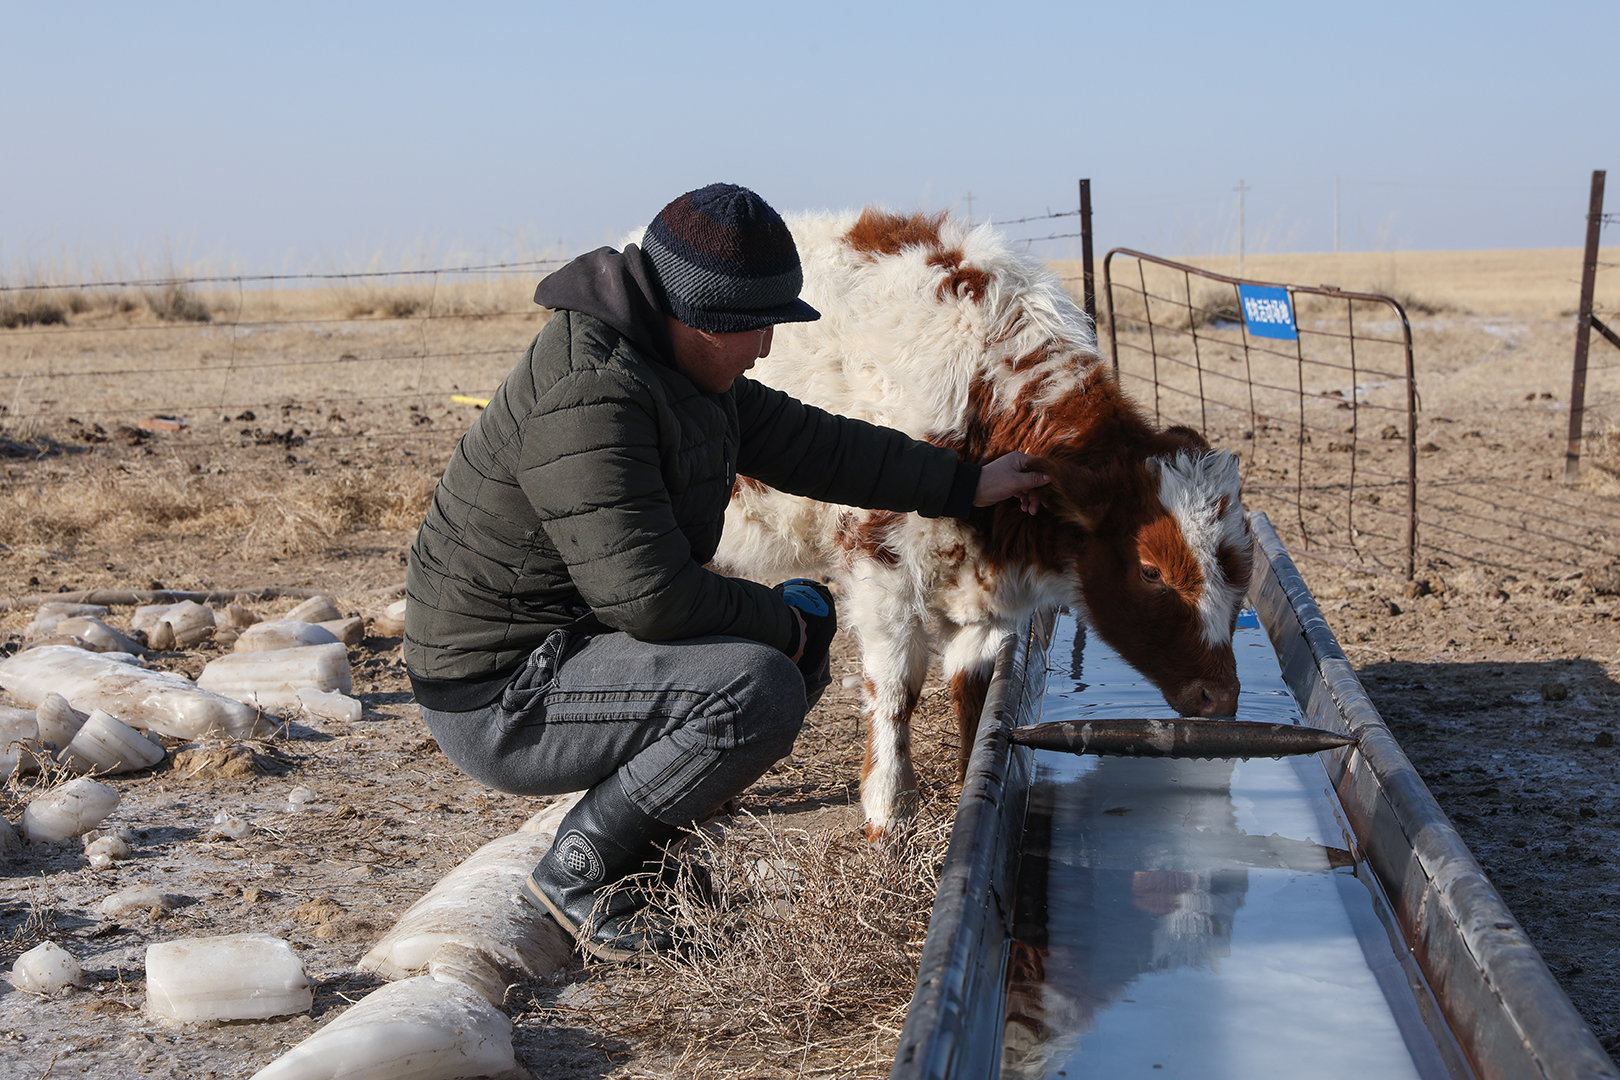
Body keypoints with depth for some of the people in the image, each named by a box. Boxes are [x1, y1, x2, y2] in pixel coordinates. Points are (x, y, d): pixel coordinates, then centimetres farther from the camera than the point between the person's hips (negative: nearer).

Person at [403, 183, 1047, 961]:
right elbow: (649, 593, -30)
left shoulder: (677, 363, 7)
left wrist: (964, 486, 18)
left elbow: (801, 442, 16)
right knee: (757, 689, -28)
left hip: (571, 643, 11)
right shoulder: (591, 393, -26)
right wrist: (779, 622, -14)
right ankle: (578, 872, -8)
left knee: (806, 620, 13)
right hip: (500, 703, -10)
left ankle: (642, 836, 12)